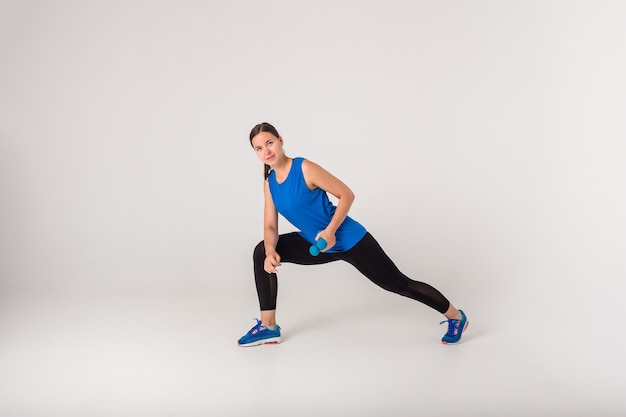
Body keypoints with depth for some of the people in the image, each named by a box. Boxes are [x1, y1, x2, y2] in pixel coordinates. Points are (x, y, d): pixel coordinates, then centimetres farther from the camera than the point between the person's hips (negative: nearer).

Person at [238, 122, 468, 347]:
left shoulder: (305, 168, -20)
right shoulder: (270, 183, 1)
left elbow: (347, 195, -18)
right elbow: (270, 226, 2)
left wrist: (330, 231, -29)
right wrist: (270, 252, -18)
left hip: (348, 240, -7)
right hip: (318, 244, 7)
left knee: (398, 283, 2)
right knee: (262, 252, -3)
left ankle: (455, 316, 24)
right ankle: (268, 326, 3)